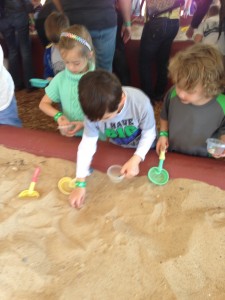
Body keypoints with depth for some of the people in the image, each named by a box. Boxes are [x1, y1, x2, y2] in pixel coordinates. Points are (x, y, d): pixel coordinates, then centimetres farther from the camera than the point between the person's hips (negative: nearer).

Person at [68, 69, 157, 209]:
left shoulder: (141, 103, -41)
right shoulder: (94, 111, -33)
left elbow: (149, 133, -24)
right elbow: (87, 144, -26)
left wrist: (135, 159, -37)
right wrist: (80, 184, -27)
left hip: (143, 147, -1)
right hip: (117, 147, 2)